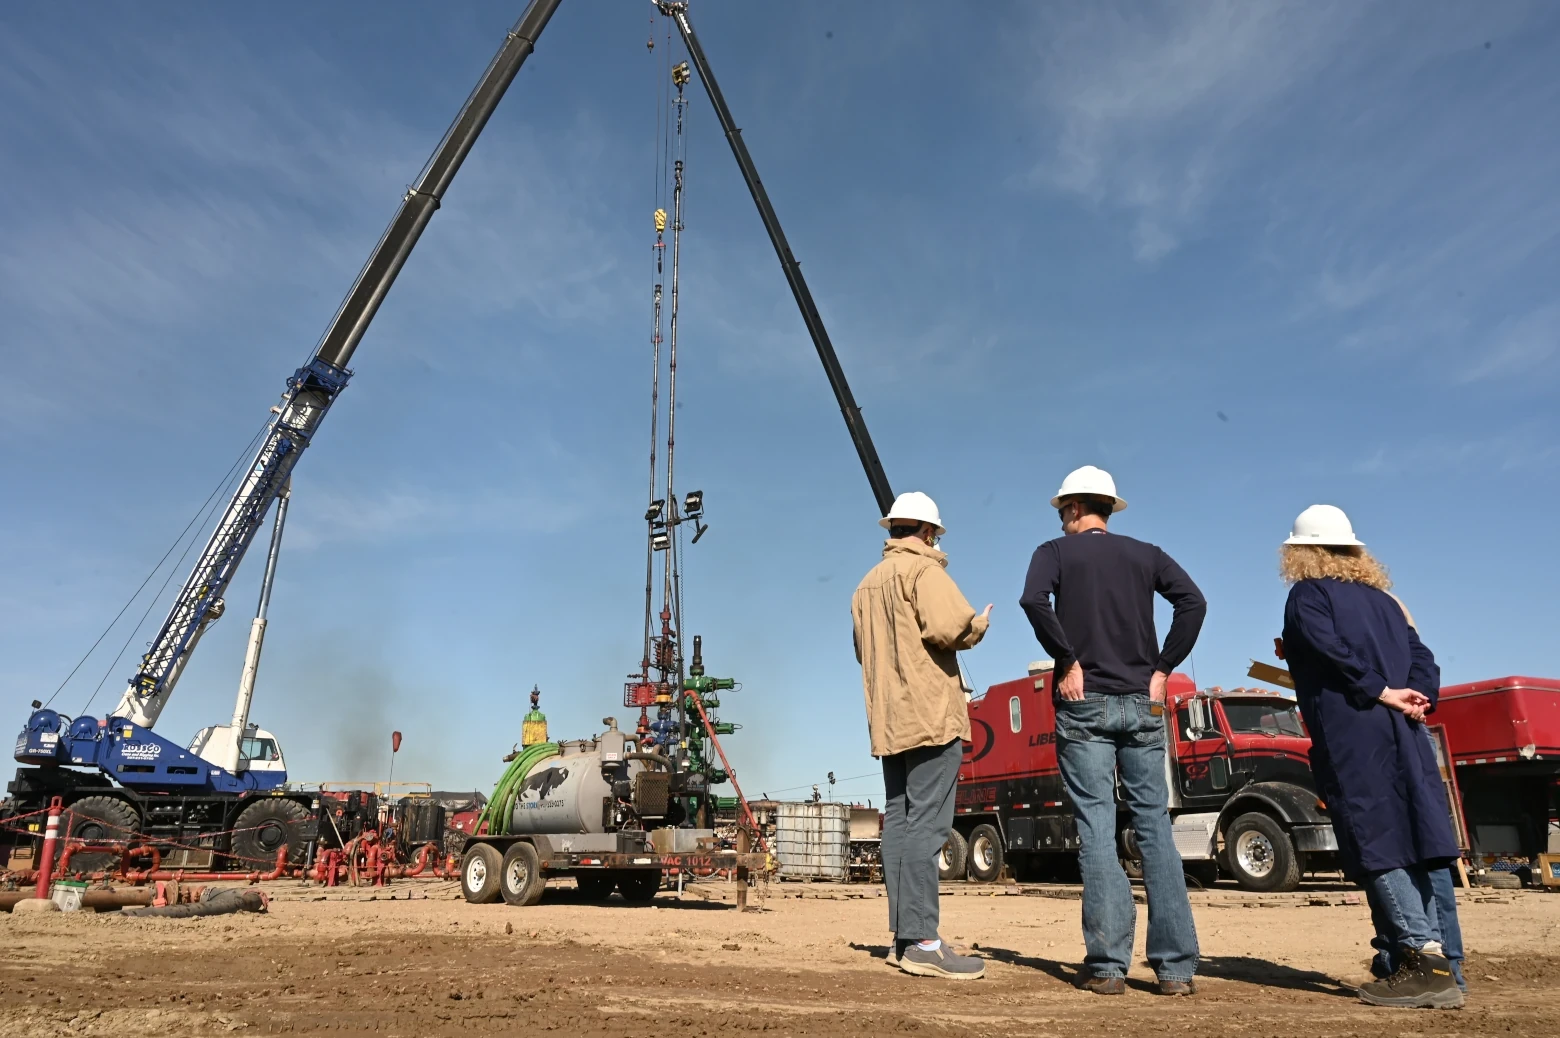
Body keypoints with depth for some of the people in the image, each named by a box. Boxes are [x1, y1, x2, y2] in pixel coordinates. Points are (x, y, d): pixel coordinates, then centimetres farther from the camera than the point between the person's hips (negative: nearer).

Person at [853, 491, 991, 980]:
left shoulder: (867, 583, 20)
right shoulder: (923, 569, -5)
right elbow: (947, 626, -20)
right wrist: (979, 625, -2)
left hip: (888, 720, 8)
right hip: (931, 713, -8)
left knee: (898, 821, 8)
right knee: (926, 824, -9)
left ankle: (903, 935, 12)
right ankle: (922, 941, -10)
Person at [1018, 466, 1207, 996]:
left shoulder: (1056, 551, 3)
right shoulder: (1145, 554, 13)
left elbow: (1034, 600, -17)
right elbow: (1193, 601, -1)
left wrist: (1067, 660, -9)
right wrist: (1162, 668, 1)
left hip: (1084, 704, -3)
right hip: (1141, 703, 3)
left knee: (1096, 828, -2)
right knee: (1154, 826, 6)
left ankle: (1108, 964, -1)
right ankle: (1176, 965, 6)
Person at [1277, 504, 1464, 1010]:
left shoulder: (1308, 594, 2)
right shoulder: (1380, 598, 22)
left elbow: (1330, 649, -16)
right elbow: (1421, 658, 12)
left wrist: (1379, 692, -11)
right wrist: (1415, 698, -1)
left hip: (1350, 734, -7)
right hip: (1402, 736, 7)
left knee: (1377, 847, -5)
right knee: (1410, 845, 7)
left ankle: (1424, 959, -10)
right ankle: (1432, 967, 8)